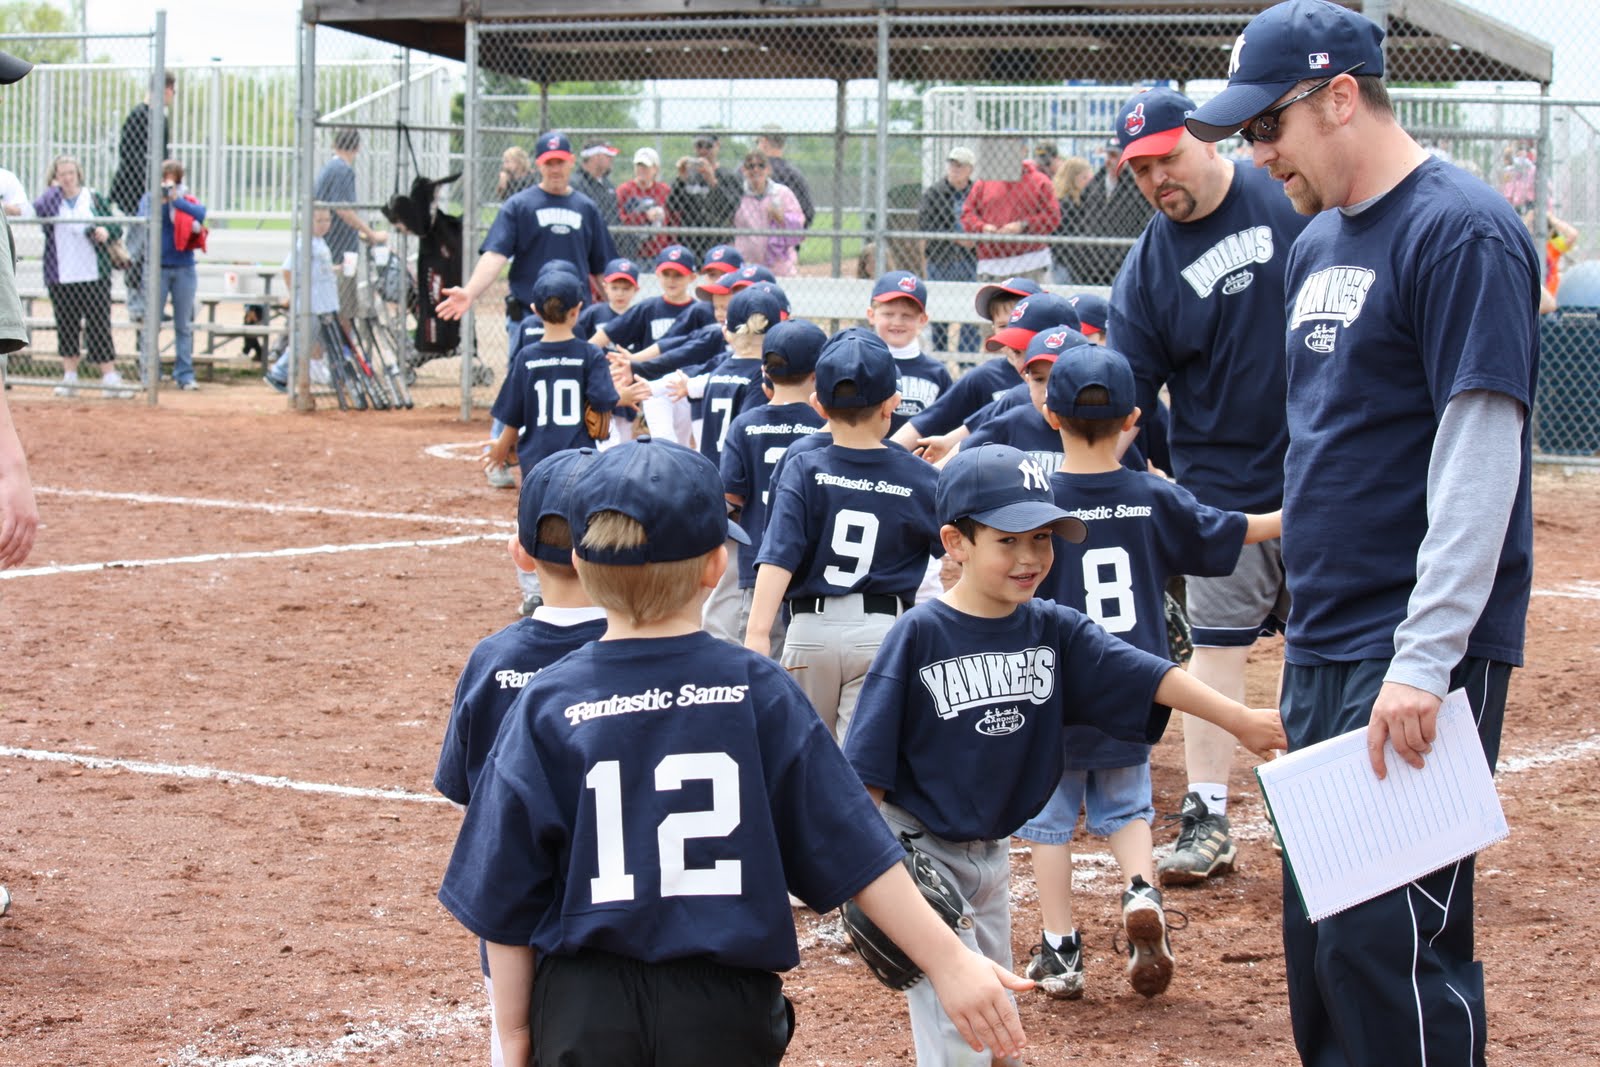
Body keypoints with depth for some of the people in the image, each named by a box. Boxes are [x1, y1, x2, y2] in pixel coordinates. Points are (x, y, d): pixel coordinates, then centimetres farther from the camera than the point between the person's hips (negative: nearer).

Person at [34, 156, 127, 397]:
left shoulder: (94, 198, 6)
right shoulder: (50, 199, 5)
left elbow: (116, 228, 8)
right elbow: (38, 210, -18)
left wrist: (106, 231, -14)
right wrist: (55, 188, -8)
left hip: (95, 275, -1)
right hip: (60, 278, 1)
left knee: (99, 326, -4)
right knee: (66, 327, 7)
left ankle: (110, 379, -5)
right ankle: (69, 378, 17)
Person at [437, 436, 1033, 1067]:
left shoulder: (546, 706, -5)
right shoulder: (759, 692, -5)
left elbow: (508, 898, -3)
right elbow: (853, 850, -6)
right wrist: (948, 962, 0)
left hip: (582, 1014, 0)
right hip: (726, 1013, 0)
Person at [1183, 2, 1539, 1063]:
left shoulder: (1463, 233, -12)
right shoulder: (1318, 244, 16)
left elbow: (1479, 458, -18)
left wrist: (1425, 661, -22)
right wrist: (1310, 624, 19)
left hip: (1420, 653, -9)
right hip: (1323, 646, 9)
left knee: (1390, 932, -12)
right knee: (1319, 925, 12)